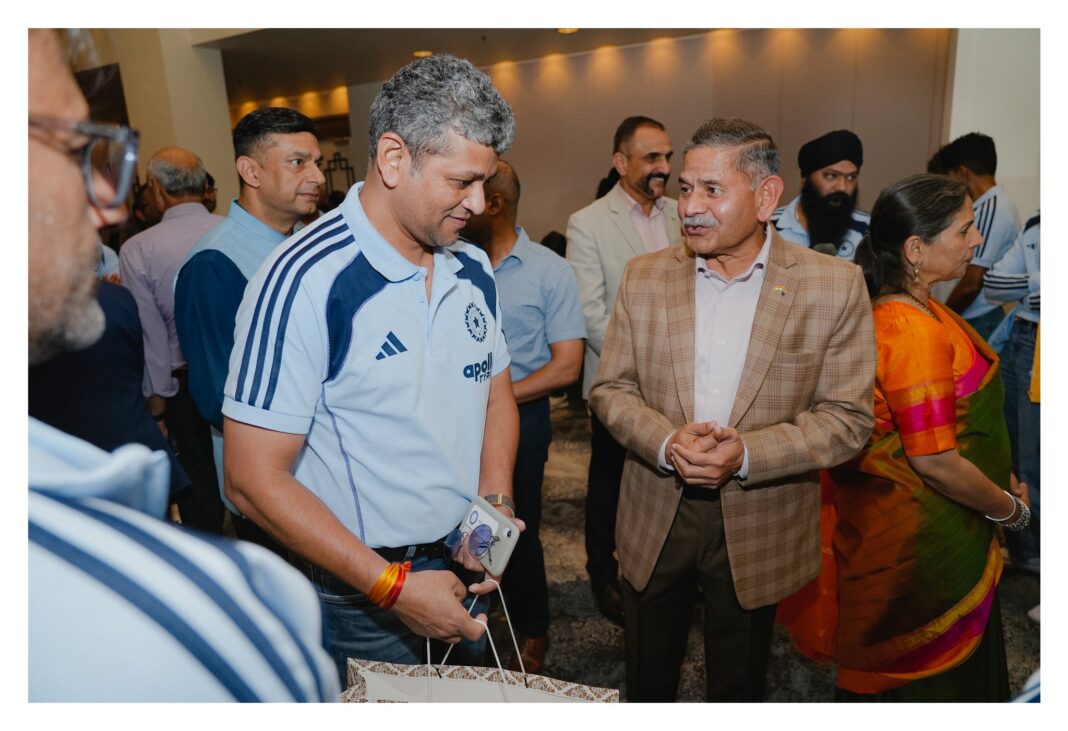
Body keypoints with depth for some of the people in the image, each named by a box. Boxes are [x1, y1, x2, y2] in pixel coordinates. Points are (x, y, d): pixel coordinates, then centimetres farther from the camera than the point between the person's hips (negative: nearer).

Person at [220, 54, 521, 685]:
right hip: (363, 594, -6)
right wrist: (393, 586, -20)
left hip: (464, 564, 6)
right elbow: (254, 478, -20)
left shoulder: (475, 269, 0)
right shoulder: (307, 279, -21)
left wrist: (496, 502, -6)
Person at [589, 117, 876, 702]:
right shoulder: (644, 277, -4)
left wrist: (746, 454, -24)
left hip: (759, 530, -1)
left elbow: (848, 417, -10)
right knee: (647, 676, 23)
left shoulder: (835, 286, -10)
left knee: (738, 685, 22)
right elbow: (609, 388, -2)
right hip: (655, 518, 2)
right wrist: (666, 441, -21)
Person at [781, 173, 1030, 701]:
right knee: (928, 673, 14)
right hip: (920, 536, -9)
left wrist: (1000, 478, 9)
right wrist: (1008, 508, -10)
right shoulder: (917, 331, -28)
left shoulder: (901, 308, 3)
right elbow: (935, 460, -27)